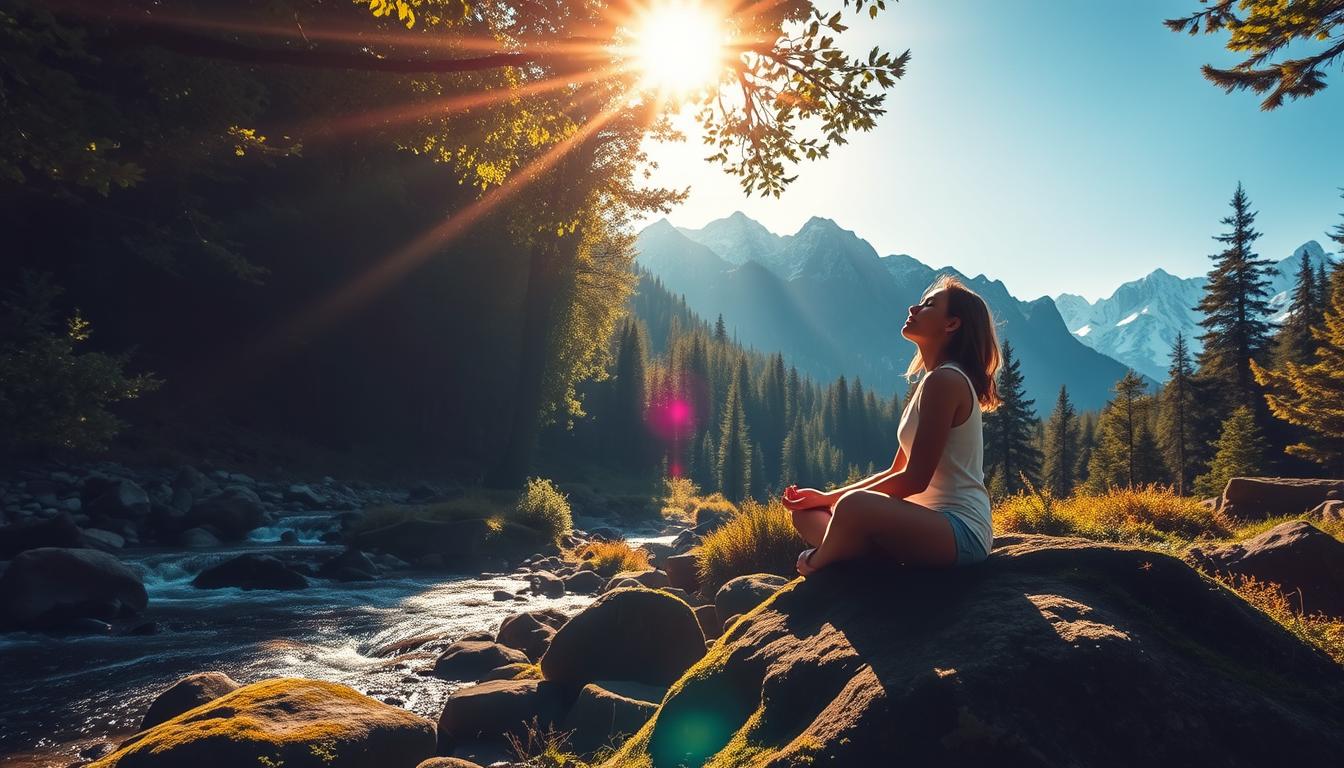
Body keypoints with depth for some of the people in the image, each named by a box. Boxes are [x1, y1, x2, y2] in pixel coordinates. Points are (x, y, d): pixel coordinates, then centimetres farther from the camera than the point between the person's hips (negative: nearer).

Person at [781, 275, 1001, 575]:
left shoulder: (944, 380, -15)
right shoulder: (931, 384, 16)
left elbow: (914, 480, -18)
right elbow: (897, 472, 16)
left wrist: (830, 498, -8)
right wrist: (827, 497, 6)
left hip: (960, 531, -10)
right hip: (929, 522, 10)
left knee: (855, 506, -36)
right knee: (807, 514, 9)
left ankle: (817, 563, -6)